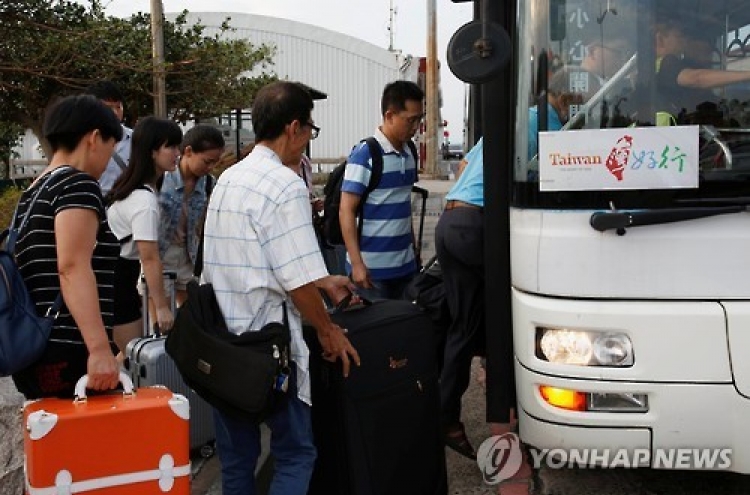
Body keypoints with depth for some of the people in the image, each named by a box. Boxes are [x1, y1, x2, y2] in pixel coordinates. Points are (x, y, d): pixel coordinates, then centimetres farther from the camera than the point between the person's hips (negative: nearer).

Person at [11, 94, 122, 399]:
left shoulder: (32, 194, 18)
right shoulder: (77, 184, -8)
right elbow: (73, 267, -21)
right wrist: (100, 348, -28)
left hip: (34, 354, 9)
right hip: (69, 357, -9)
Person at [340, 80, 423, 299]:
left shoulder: (409, 154, 7)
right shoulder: (364, 154, -12)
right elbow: (346, 211, -13)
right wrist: (357, 263, -18)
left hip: (405, 264, 6)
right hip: (372, 267, -6)